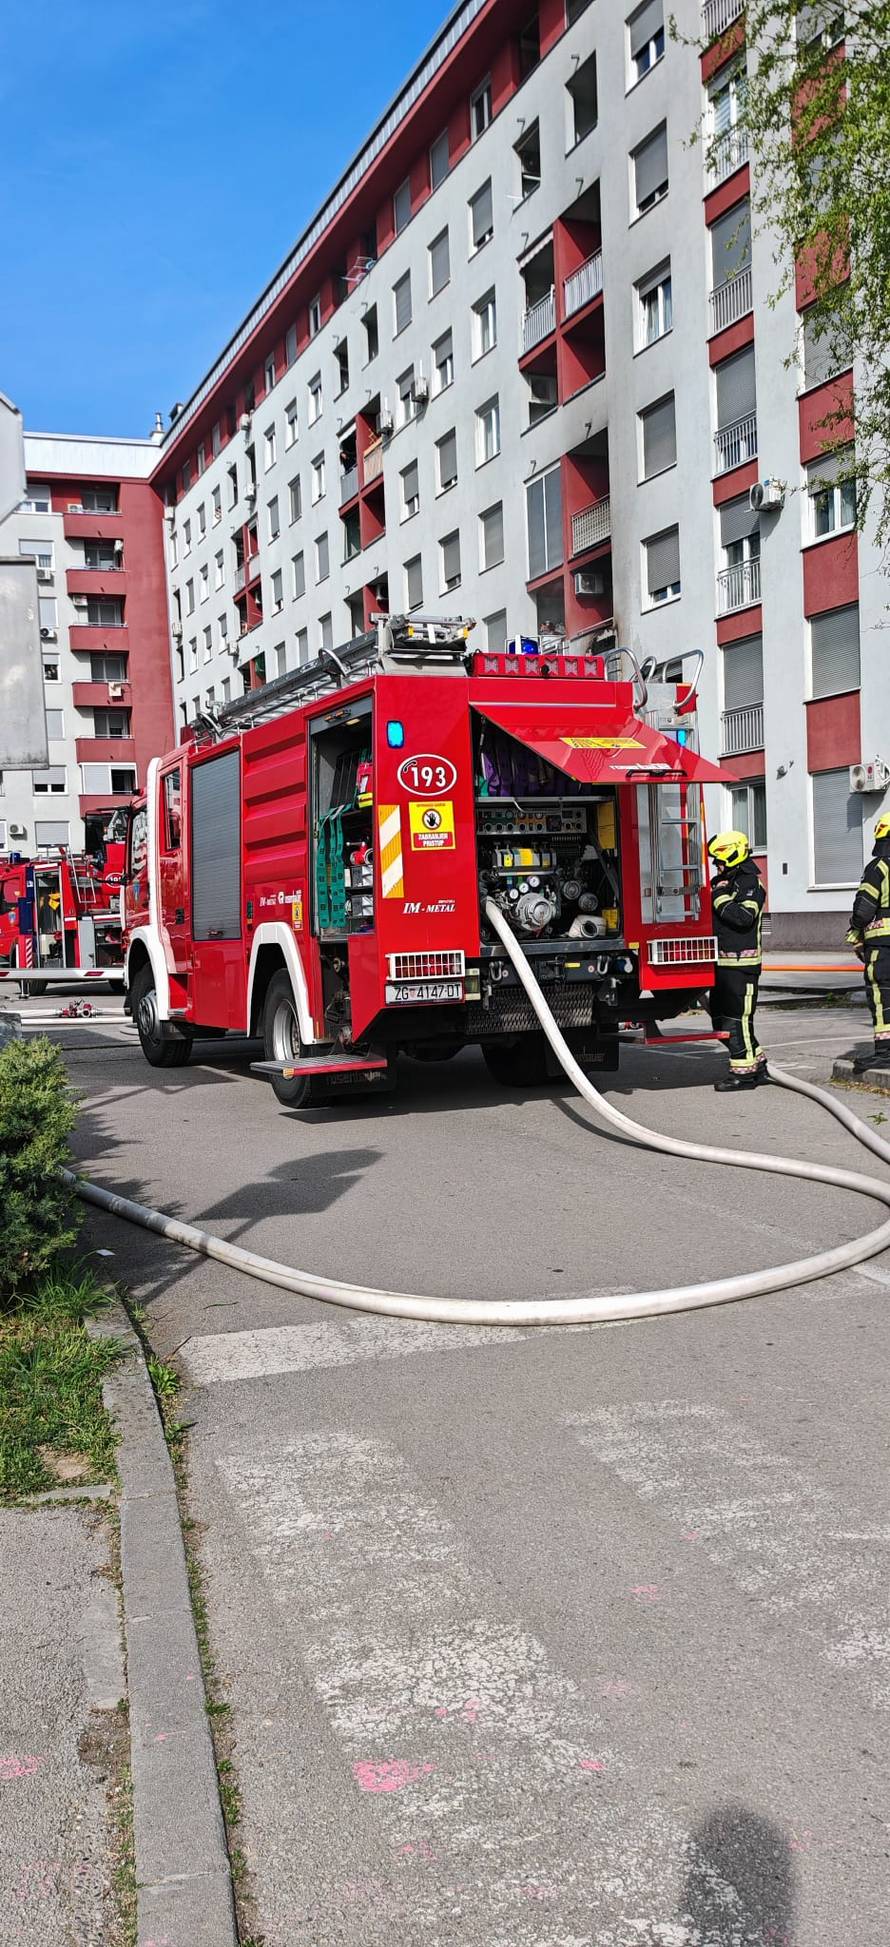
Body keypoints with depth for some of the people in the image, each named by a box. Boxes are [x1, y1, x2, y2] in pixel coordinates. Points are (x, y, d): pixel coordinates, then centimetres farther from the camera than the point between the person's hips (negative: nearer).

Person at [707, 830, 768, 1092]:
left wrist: (720, 897, -17)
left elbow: (743, 917, -24)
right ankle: (758, 1066, 20)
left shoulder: (750, 883, -10)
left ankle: (744, 1072, 0)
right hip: (722, 962, 10)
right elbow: (711, 916, 25)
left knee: (737, 1017, -7)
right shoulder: (722, 882, 18)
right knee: (720, 1016, 12)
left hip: (741, 963, -10)